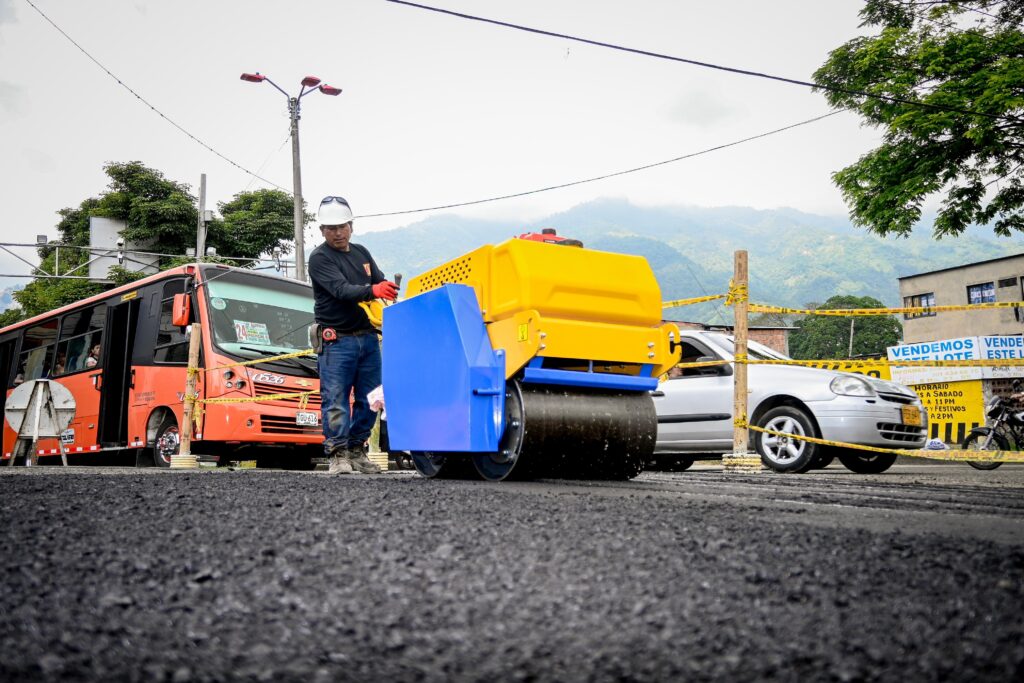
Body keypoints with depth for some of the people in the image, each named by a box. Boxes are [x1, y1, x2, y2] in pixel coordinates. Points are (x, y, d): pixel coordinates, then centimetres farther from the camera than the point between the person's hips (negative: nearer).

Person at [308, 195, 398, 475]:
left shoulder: (361, 253, 16)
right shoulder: (319, 258, -5)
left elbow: (381, 282, 14)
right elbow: (341, 289, -21)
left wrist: (392, 290, -10)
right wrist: (372, 291, -38)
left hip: (367, 337, 6)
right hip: (337, 341, -6)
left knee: (370, 398, 8)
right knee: (336, 400, -7)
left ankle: (356, 450, 18)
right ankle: (338, 455, -2)